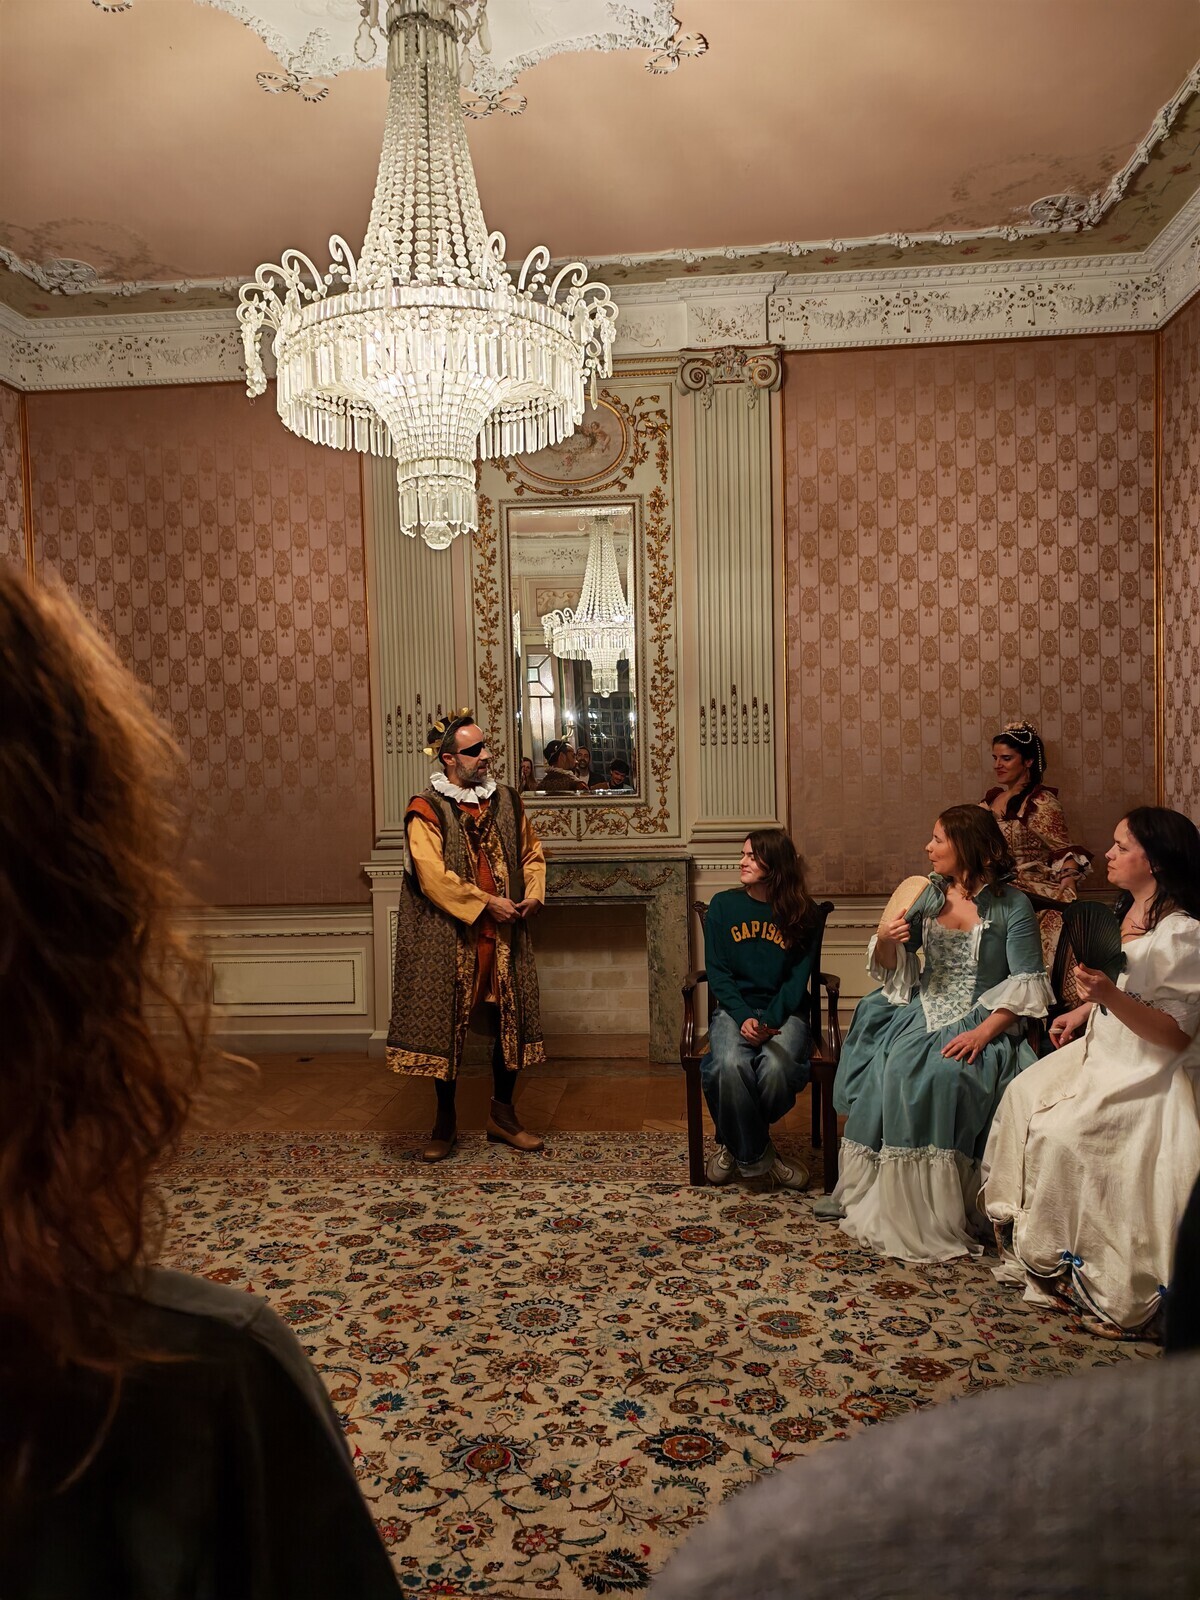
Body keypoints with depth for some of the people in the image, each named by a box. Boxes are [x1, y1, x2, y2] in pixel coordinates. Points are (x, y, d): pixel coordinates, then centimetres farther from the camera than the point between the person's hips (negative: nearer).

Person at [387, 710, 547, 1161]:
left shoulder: (507, 801, 8)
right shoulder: (426, 811, -8)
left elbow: (532, 852, 15)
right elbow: (432, 874, -17)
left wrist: (533, 894, -2)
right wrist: (485, 903, -18)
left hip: (504, 934, 4)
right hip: (449, 938, -4)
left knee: (511, 1019, 7)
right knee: (445, 1023, 4)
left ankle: (502, 1114, 25)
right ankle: (445, 1119, 22)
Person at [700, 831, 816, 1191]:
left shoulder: (801, 913, 2)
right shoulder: (723, 905, 4)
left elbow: (798, 979, -1)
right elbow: (717, 972, 1)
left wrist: (768, 1022, -18)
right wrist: (744, 1018, -16)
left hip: (783, 1012, 0)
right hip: (734, 1009, 1)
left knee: (776, 1067, -33)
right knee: (730, 1063, -34)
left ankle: (737, 1145, -2)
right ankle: (758, 1159, -11)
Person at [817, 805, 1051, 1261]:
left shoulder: (1012, 906, -4)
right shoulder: (928, 895, 10)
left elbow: (1027, 984, -9)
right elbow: (889, 967, 14)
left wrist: (984, 1032, -21)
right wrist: (884, 941, -10)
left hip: (979, 1021, -4)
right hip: (921, 1012, 4)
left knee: (943, 1075, -31)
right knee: (890, 1070, -22)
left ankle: (941, 1216, -17)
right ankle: (882, 1203, -10)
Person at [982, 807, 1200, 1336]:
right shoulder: (1124, 916, 7)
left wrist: (1109, 997, -34)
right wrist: (1083, 1010, 10)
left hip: (1149, 1073, -9)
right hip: (1104, 1051, 9)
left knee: (1061, 1133, -20)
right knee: (1024, 1094, -3)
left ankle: (1064, 1261, 1)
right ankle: (1029, 1235, 8)